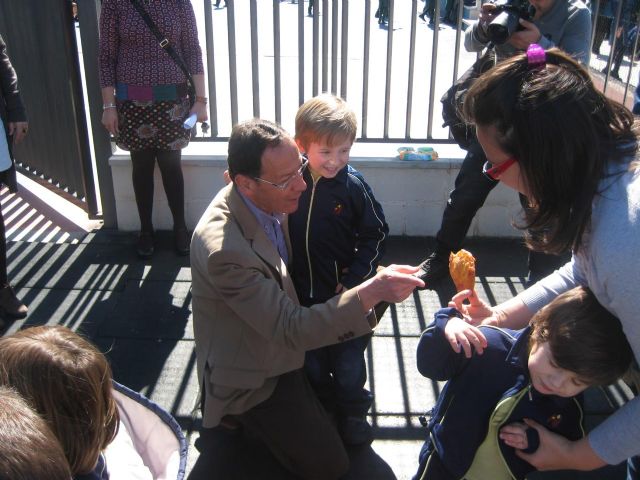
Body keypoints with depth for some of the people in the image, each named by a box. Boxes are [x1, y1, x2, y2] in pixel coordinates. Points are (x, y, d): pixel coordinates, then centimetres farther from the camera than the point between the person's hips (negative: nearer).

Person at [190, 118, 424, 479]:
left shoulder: (266, 200, -13)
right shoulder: (225, 250, -39)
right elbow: (291, 330, -33)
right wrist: (370, 292, -40)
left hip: (277, 338, 8)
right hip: (252, 379, -8)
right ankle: (238, 418, 12)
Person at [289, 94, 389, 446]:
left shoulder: (354, 185, -14)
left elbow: (376, 236, -5)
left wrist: (353, 281, -10)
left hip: (343, 296, -2)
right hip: (301, 295, 2)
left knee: (349, 366, 13)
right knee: (311, 365, 19)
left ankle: (353, 415, 38)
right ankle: (323, 412, 44)